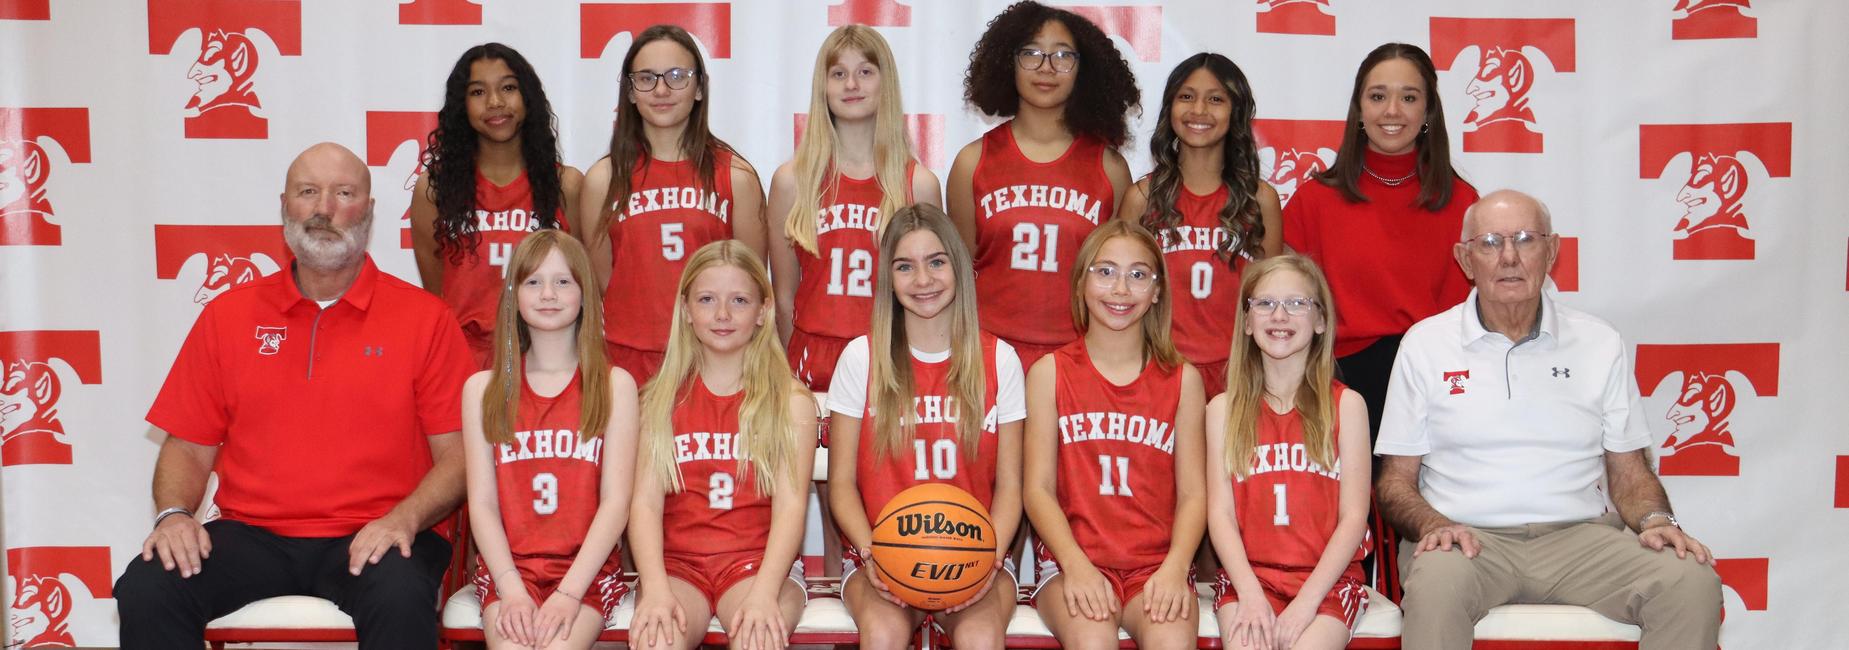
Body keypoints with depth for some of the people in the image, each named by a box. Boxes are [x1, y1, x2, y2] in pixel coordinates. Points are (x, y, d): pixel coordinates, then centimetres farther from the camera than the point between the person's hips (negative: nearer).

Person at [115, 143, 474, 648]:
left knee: (401, 600, -36)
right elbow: (188, 447, 14)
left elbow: (458, 455, 0)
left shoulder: (425, 318, 4)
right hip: (252, 535, 3)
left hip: (369, 540, -3)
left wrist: (404, 519, -17)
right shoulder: (228, 315, 13)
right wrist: (174, 513, -6)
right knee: (146, 589, -24)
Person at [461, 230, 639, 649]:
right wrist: (511, 590, -11)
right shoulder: (482, 389, 9)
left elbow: (616, 500, -1)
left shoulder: (615, 385, 5)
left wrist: (569, 593, -12)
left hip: (588, 568, -1)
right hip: (508, 567, 1)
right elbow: (482, 502, 4)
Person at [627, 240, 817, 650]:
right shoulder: (662, 399, 10)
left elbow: (790, 506, -6)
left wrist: (763, 594, -22)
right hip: (677, 560, 1)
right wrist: (656, 590, -18)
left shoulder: (792, 401, 5)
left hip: (759, 559, -1)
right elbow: (646, 502, -1)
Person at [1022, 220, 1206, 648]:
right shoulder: (1050, 372, 7)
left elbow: (1193, 492, 4)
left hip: (1157, 563, 1)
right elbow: (1037, 488, 1)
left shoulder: (1182, 379, 10)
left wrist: (1175, 568, -13)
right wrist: (1076, 565, -15)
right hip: (1073, 560, -1)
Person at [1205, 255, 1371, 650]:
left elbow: (1354, 515, 0)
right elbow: (1220, 512, 3)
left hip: (1327, 578, 0)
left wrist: (1306, 602, -11)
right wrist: (1250, 594, -12)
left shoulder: (1346, 405, 5)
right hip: (1248, 576, 1)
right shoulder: (1224, 409, 9)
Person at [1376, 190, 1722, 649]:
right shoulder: (1426, 344, 6)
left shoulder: (1599, 344, 12)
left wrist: (1656, 520, -7)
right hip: (1467, 537, -3)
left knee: (1693, 581, -23)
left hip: (1580, 535, 3)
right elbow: (1396, 481, 6)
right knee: (1435, 585, -38)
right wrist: (1432, 525, -15)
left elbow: (1629, 472, 15)